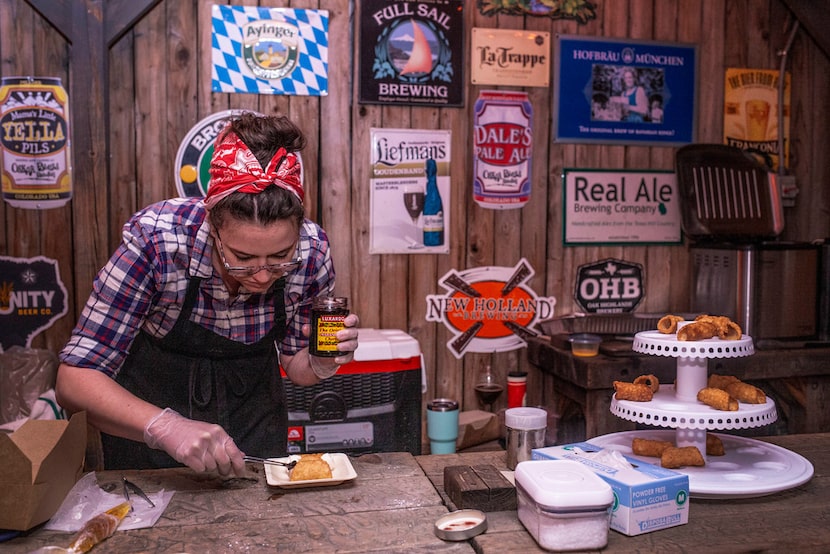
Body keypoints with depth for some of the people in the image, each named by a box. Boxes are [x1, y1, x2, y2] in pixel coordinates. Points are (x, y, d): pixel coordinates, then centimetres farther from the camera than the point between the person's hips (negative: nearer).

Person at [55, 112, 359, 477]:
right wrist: (165, 426, -44)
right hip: (146, 414, -1)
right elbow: (74, 379, -28)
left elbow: (296, 367, -7)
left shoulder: (311, 251, -24)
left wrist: (322, 363, -29)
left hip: (253, 415, 2)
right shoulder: (157, 239, -32)